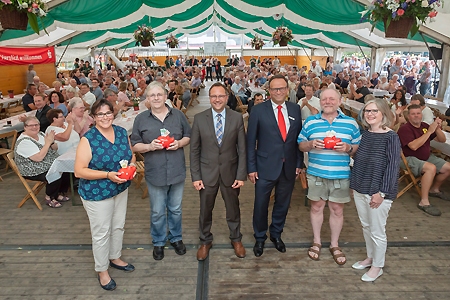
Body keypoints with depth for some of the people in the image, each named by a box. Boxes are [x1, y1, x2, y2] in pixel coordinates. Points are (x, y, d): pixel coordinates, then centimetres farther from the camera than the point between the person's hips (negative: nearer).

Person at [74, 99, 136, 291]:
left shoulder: (122, 133, -3)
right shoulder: (88, 139, -19)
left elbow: (131, 156, 9)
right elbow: (79, 171, -20)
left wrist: (131, 166, -14)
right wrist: (107, 175, -29)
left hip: (121, 189, 6)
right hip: (97, 193, -5)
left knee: (118, 226, 21)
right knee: (101, 232, 9)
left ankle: (115, 258, 45)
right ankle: (102, 270, 30)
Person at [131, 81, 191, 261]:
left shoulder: (178, 115, 2)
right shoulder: (141, 119, -1)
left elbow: (188, 136, 7)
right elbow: (135, 145, 1)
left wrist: (179, 143, -13)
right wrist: (149, 146, -19)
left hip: (177, 171, 1)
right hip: (155, 173, -1)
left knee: (175, 209, 17)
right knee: (157, 212, 12)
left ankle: (176, 238, 38)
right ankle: (158, 242, 33)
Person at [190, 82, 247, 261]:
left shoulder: (237, 118, -4)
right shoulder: (199, 118, -5)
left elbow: (242, 149, -4)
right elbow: (194, 150, -3)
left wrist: (241, 175, -7)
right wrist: (195, 176, -6)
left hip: (230, 172, 0)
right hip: (207, 172, 0)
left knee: (233, 208, 17)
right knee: (205, 210, 14)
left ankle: (236, 239, 40)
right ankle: (205, 241, 37)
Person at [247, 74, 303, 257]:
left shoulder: (295, 109, 3)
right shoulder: (258, 110, -7)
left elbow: (299, 137, 7)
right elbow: (251, 141, -6)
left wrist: (299, 162, 4)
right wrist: (251, 167, -8)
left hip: (289, 167, 3)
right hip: (266, 166, -3)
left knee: (283, 204, 17)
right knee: (261, 205, 9)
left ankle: (276, 234, 40)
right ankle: (260, 238, 32)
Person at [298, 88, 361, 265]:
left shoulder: (350, 123, 3)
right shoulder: (310, 122, 3)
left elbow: (360, 148, 5)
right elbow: (300, 145, 6)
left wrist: (349, 148, -16)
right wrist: (311, 144, -15)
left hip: (341, 175, 0)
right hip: (316, 174, 0)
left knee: (337, 210, 10)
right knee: (316, 207, 11)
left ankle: (335, 245, 28)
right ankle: (317, 242, 30)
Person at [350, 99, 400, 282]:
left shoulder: (391, 137, -13)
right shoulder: (365, 134, 5)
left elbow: (393, 166, -15)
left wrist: (381, 193, -17)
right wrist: (354, 184, 11)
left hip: (378, 193, -6)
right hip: (360, 190, 6)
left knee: (377, 231, 7)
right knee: (365, 226, 19)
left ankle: (377, 266, 26)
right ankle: (370, 258, 39)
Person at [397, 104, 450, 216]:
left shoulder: (425, 126, 5)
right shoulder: (404, 129, -16)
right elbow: (414, 146, -29)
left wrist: (438, 128, -12)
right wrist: (429, 131, -26)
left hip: (427, 157, 8)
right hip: (410, 159, -8)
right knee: (431, 168, -32)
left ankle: (435, 189, 26)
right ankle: (424, 202, -26)